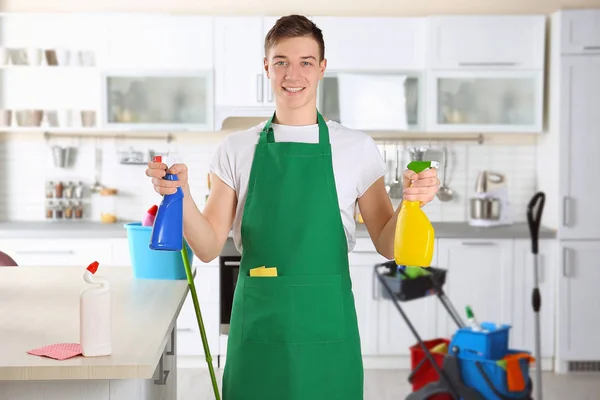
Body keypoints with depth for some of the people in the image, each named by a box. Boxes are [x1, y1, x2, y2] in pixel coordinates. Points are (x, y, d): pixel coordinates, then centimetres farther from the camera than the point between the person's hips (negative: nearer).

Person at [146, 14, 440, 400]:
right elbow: (210, 247, 1)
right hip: (257, 325, 1)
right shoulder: (237, 149, 4)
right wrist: (181, 195, -15)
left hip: (326, 327, 0)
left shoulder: (358, 148, 0)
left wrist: (411, 201, -16)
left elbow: (387, 245, 3)